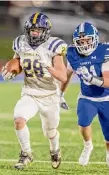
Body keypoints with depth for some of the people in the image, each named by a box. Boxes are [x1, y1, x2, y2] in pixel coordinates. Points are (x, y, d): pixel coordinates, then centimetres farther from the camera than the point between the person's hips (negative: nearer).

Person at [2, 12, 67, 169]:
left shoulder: (52, 47, -18)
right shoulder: (22, 45, -6)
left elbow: (63, 77, -21)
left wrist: (48, 67, -37)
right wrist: (10, 72, -9)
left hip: (50, 97, -2)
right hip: (29, 95, 2)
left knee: (50, 132, 18)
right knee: (19, 119, -26)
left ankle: (55, 150, 54)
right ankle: (26, 154, -3)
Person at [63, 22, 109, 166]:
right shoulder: (73, 54, -10)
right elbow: (67, 75, 10)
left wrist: (92, 79, -44)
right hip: (87, 98, 2)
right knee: (84, 122, -28)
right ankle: (88, 147, 4)